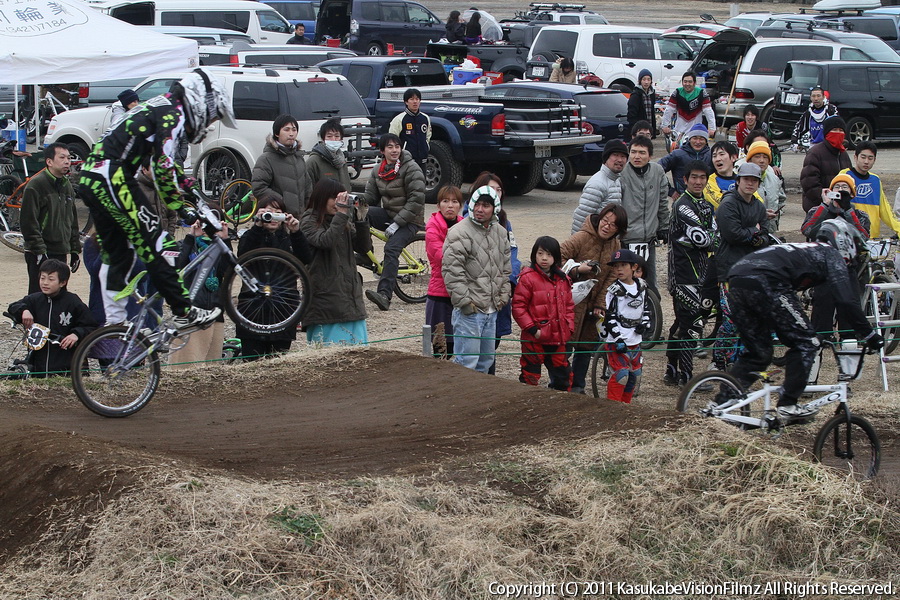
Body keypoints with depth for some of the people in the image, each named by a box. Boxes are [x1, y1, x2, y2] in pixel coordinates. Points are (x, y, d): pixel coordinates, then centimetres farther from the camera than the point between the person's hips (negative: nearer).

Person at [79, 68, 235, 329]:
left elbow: (168, 166, 29)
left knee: (117, 254, 14)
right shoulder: (174, 113, -6)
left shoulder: (160, 109, 24)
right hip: (112, 177, -10)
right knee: (156, 244, -8)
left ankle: (113, 326, 17)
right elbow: (163, 166, -17)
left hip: (91, 179, 10)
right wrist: (182, 209, -11)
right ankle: (185, 313, -8)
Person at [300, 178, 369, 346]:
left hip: (350, 293, 6)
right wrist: (341, 214, -22)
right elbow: (325, 241, -23)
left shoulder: (345, 222, 14)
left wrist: (361, 219, -3)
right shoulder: (309, 222, -4)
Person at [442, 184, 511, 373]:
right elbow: (452, 270, -16)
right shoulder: (460, 233, -12)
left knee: (486, 359, 16)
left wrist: (503, 294, 11)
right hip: (469, 309, -8)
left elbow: (506, 268, 21)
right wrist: (464, 301, -17)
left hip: (491, 308, 8)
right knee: (466, 361, -9)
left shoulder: (500, 232, 12)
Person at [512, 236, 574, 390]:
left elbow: (569, 305, 17)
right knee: (530, 377, 3)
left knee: (563, 375, 14)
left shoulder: (562, 279, 8)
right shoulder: (528, 278, -11)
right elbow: (518, 307, -12)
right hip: (534, 339, -6)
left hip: (558, 338, 6)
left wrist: (569, 328, 5)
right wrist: (532, 329, -15)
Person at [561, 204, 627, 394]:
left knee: (586, 346, 12)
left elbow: (611, 277, 3)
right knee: (565, 344, -6)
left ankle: (577, 386, 25)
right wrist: (576, 269, -30)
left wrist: (600, 305, -4)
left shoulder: (615, 246, 3)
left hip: (592, 305, 6)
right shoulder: (582, 237, -16)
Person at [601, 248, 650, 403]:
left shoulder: (641, 287, 8)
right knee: (621, 375, -14)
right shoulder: (614, 290, -9)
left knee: (635, 375, 11)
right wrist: (618, 339, -19)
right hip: (616, 341, -6)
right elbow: (610, 318, -12)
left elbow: (646, 308, 21)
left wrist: (644, 323, 1)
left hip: (635, 341, 6)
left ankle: (625, 405, 24)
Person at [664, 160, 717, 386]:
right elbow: (701, 238, -20)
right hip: (685, 274, -9)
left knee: (682, 322, 14)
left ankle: (671, 370, 22)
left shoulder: (707, 207, 18)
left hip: (701, 272, 9)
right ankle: (686, 375, -6)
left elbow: (714, 236, 12)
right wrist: (721, 241, -3)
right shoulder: (683, 206, -12)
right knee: (692, 323, -10)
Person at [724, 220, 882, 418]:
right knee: (805, 343, 6)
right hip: (765, 282, -8)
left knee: (757, 353, 18)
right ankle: (788, 404, 6)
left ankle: (722, 402, 10)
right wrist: (870, 335, 12)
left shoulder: (805, 251, 40)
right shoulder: (832, 255, 17)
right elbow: (846, 301, 5)